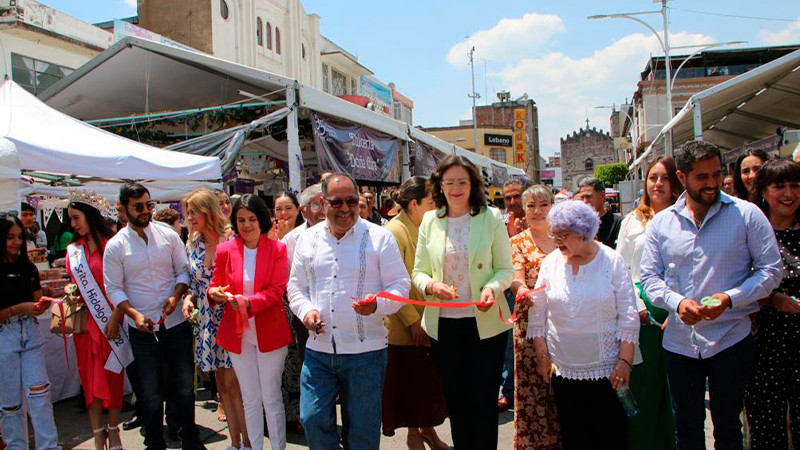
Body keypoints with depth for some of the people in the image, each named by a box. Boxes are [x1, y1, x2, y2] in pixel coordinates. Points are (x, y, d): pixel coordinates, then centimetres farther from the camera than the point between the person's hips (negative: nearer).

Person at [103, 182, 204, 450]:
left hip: (176, 323, 1)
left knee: (184, 387, 9)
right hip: (142, 328, -1)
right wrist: (134, 314, -16)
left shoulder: (168, 235, 0)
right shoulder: (115, 246, -4)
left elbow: (184, 270, 6)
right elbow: (113, 289, -2)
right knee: (151, 393, 8)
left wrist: (176, 296, -12)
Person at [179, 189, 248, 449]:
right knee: (222, 382, 12)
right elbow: (193, 282, 17)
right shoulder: (192, 246, 9)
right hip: (206, 320, 6)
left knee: (232, 382, -3)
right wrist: (188, 298, -2)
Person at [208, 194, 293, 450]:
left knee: (271, 398, 6)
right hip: (238, 334, 2)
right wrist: (214, 292, -18)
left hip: (270, 332, -2)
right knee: (250, 399, 13)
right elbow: (216, 287, 6)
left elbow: (277, 290, -10)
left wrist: (248, 301, -25)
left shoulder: (277, 249, -4)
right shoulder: (225, 250, 0)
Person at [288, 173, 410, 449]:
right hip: (318, 350, 3)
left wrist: (377, 305, -23)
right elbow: (296, 285, 14)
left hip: (365, 352, -3)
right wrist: (306, 310, -6)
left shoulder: (379, 237, -3)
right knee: (312, 419, 4)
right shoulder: (308, 239, 8)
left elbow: (400, 285, -3)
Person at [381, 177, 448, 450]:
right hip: (408, 325, -7)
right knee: (412, 380, 6)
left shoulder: (423, 228, 10)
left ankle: (427, 428, 32)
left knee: (430, 378, 15)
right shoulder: (394, 231, -15)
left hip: (429, 320, 7)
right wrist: (413, 322, -19)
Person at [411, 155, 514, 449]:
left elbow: (505, 269, 0)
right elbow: (418, 272, 6)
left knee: (483, 400, 5)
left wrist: (492, 288, -20)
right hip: (443, 323, 2)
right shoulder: (430, 220, 4)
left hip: (485, 323, -2)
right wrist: (432, 285, -16)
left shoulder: (491, 218, -1)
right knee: (455, 400, 14)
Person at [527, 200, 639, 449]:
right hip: (563, 368, 2)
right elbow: (537, 315, 7)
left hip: (607, 368, -2)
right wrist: (542, 356, 6)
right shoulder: (550, 262, 2)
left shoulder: (612, 260, -5)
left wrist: (625, 360, -7)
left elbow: (628, 316, -4)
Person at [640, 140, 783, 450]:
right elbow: (649, 276, 2)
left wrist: (729, 299, -19)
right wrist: (677, 302, -17)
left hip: (731, 339, -2)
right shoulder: (661, 223, 2)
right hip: (679, 341, 2)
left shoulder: (747, 214, -4)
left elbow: (771, 270, -4)